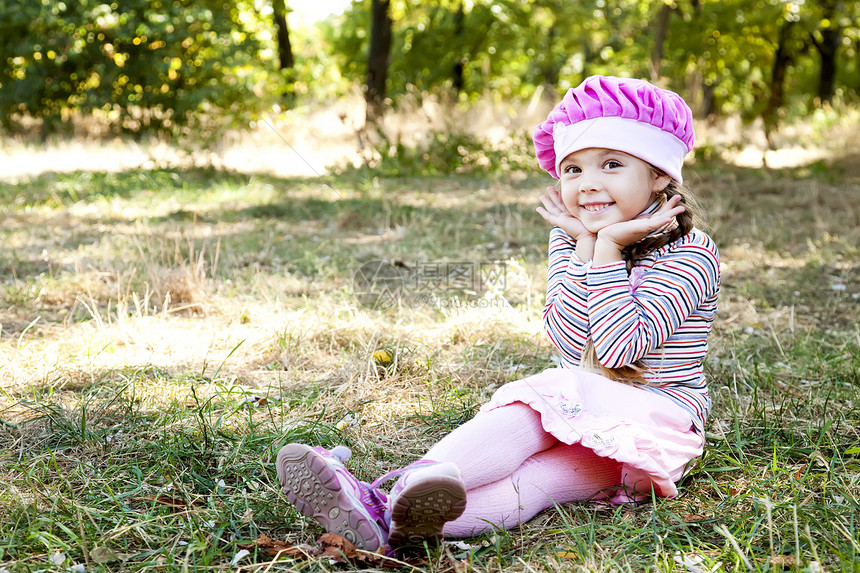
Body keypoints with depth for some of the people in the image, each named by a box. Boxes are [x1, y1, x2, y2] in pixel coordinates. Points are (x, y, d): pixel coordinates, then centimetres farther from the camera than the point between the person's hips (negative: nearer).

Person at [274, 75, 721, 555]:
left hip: (655, 419, -6)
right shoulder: (569, 241, 10)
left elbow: (617, 349, -20)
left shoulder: (690, 254, -9)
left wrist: (608, 249, -19)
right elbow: (572, 342, -6)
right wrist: (586, 246, -12)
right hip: (582, 407, 6)